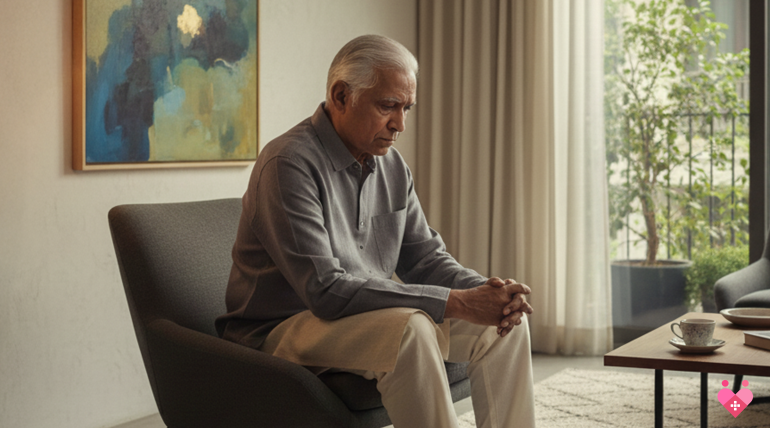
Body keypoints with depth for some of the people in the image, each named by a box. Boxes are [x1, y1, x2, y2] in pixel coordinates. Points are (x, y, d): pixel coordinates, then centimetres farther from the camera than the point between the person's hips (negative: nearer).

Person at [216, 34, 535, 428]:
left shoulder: (392, 166, 6)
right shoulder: (288, 164, -22)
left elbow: (426, 259, 10)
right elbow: (326, 290, -29)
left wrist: (489, 292, -14)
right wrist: (456, 303, -30)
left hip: (371, 318, 8)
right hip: (284, 330, -8)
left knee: (503, 323, -2)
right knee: (410, 328, -34)